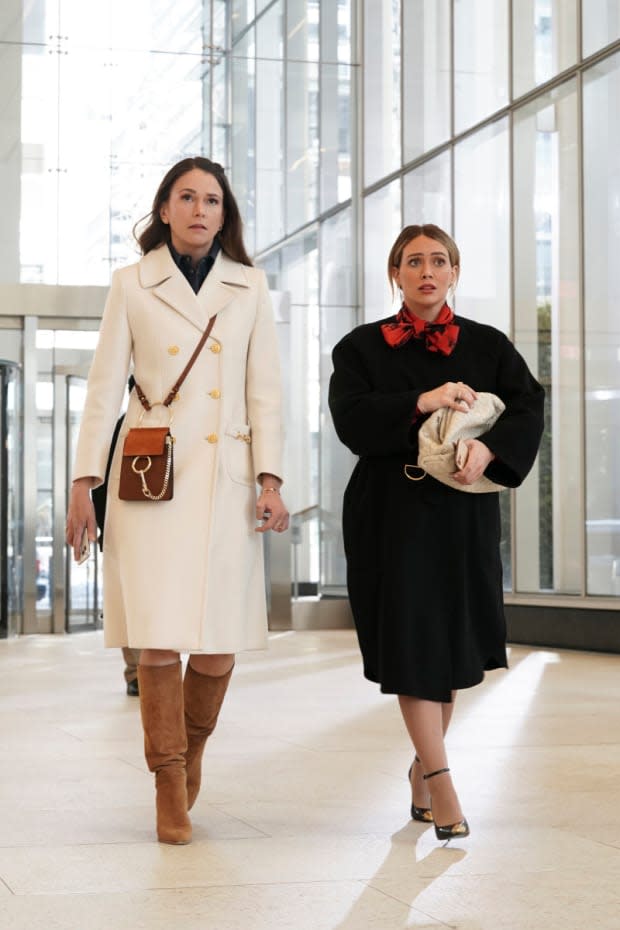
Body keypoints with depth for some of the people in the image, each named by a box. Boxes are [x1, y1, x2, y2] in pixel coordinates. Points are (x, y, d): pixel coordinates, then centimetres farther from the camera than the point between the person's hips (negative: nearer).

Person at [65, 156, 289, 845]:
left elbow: (264, 389, 7)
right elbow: (105, 386, 5)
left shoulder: (249, 287, 11)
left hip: (225, 477, 2)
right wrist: (84, 480, -1)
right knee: (159, 639, -8)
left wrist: (270, 479, -2)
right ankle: (170, 783, 9)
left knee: (220, 645, 0)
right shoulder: (133, 284, 7)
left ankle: (192, 745, 30)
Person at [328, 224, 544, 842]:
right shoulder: (362, 347, 5)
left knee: (452, 647, 8)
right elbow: (351, 420, -9)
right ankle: (440, 781, -4)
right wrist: (422, 403, -21)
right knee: (412, 645, -7)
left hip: (463, 515, 2)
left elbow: (527, 411, -3)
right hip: (393, 513, -2)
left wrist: (487, 448, -21)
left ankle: (423, 764, 27)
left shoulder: (487, 345, 8)